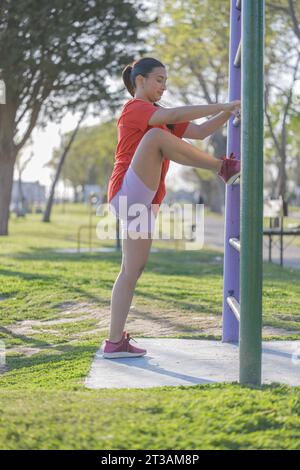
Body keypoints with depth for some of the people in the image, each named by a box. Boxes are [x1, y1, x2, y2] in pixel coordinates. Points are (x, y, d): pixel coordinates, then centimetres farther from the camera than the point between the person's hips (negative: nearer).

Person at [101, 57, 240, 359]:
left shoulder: (157, 115, 26)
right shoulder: (134, 108, -3)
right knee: (157, 135, -25)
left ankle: (115, 342, 8)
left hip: (143, 206, 9)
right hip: (127, 195, -9)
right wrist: (222, 106, -21)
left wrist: (227, 113, 2)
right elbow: (174, 116, -21)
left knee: (132, 270, 5)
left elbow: (199, 131, 17)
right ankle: (223, 168, -16)